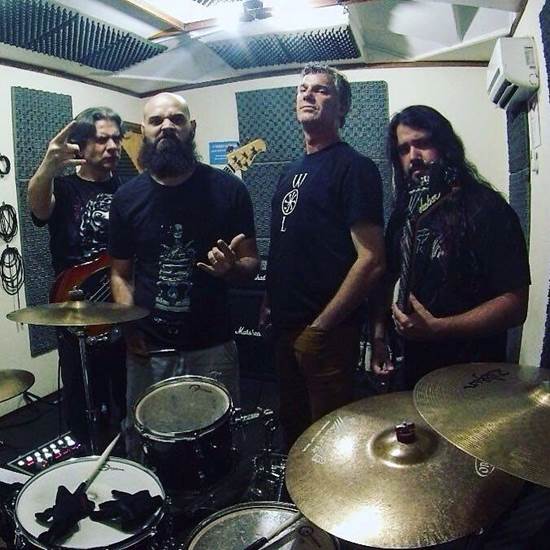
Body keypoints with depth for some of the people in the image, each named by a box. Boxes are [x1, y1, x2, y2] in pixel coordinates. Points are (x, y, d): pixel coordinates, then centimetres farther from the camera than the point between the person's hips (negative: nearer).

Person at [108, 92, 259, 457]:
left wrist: (231, 268, -22)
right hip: (149, 350, 2)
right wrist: (129, 325, -5)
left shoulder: (227, 189, -5)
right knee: (142, 442, 15)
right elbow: (121, 273, 10)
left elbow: (252, 263, 1)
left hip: (213, 347, -1)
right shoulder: (127, 198, 2)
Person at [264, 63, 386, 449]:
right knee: (292, 424, 23)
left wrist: (320, 327, -18)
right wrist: (271, 302, 12)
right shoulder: (293, 171, 13)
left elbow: (371, 261, -19)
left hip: (326, 332, -8)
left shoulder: (353, 167, -12)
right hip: (285, 326, 8)